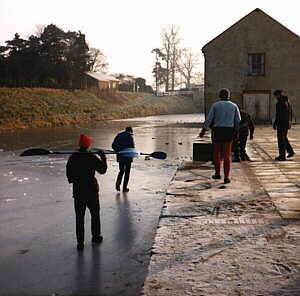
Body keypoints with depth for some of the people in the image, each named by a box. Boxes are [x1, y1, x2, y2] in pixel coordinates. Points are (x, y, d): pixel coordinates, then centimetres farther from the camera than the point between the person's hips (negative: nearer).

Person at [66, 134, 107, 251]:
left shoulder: (72, 158, -1)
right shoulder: (92, 158, -12)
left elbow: (69, 175, 3)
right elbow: (102, 170, -2)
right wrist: (103, 158, 9)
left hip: (78, 191, 2)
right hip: (91, 190, -2)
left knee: (79, 217, 6)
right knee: (95, 213, 18)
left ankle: (80, 242, 5)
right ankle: (96, 236, 29)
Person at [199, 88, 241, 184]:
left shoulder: (215, 105, -1)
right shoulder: (234, 106, 4)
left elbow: (209, 119, -4)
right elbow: (238, 121, 9)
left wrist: (203, 131, 1)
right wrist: (236, 131, 24)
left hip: (217, 131, -1)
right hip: (229, 131, 1)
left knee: (216, 153, 15)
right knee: (227, 155, 3)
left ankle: (217, 173, 21)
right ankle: (226, 177, 0)